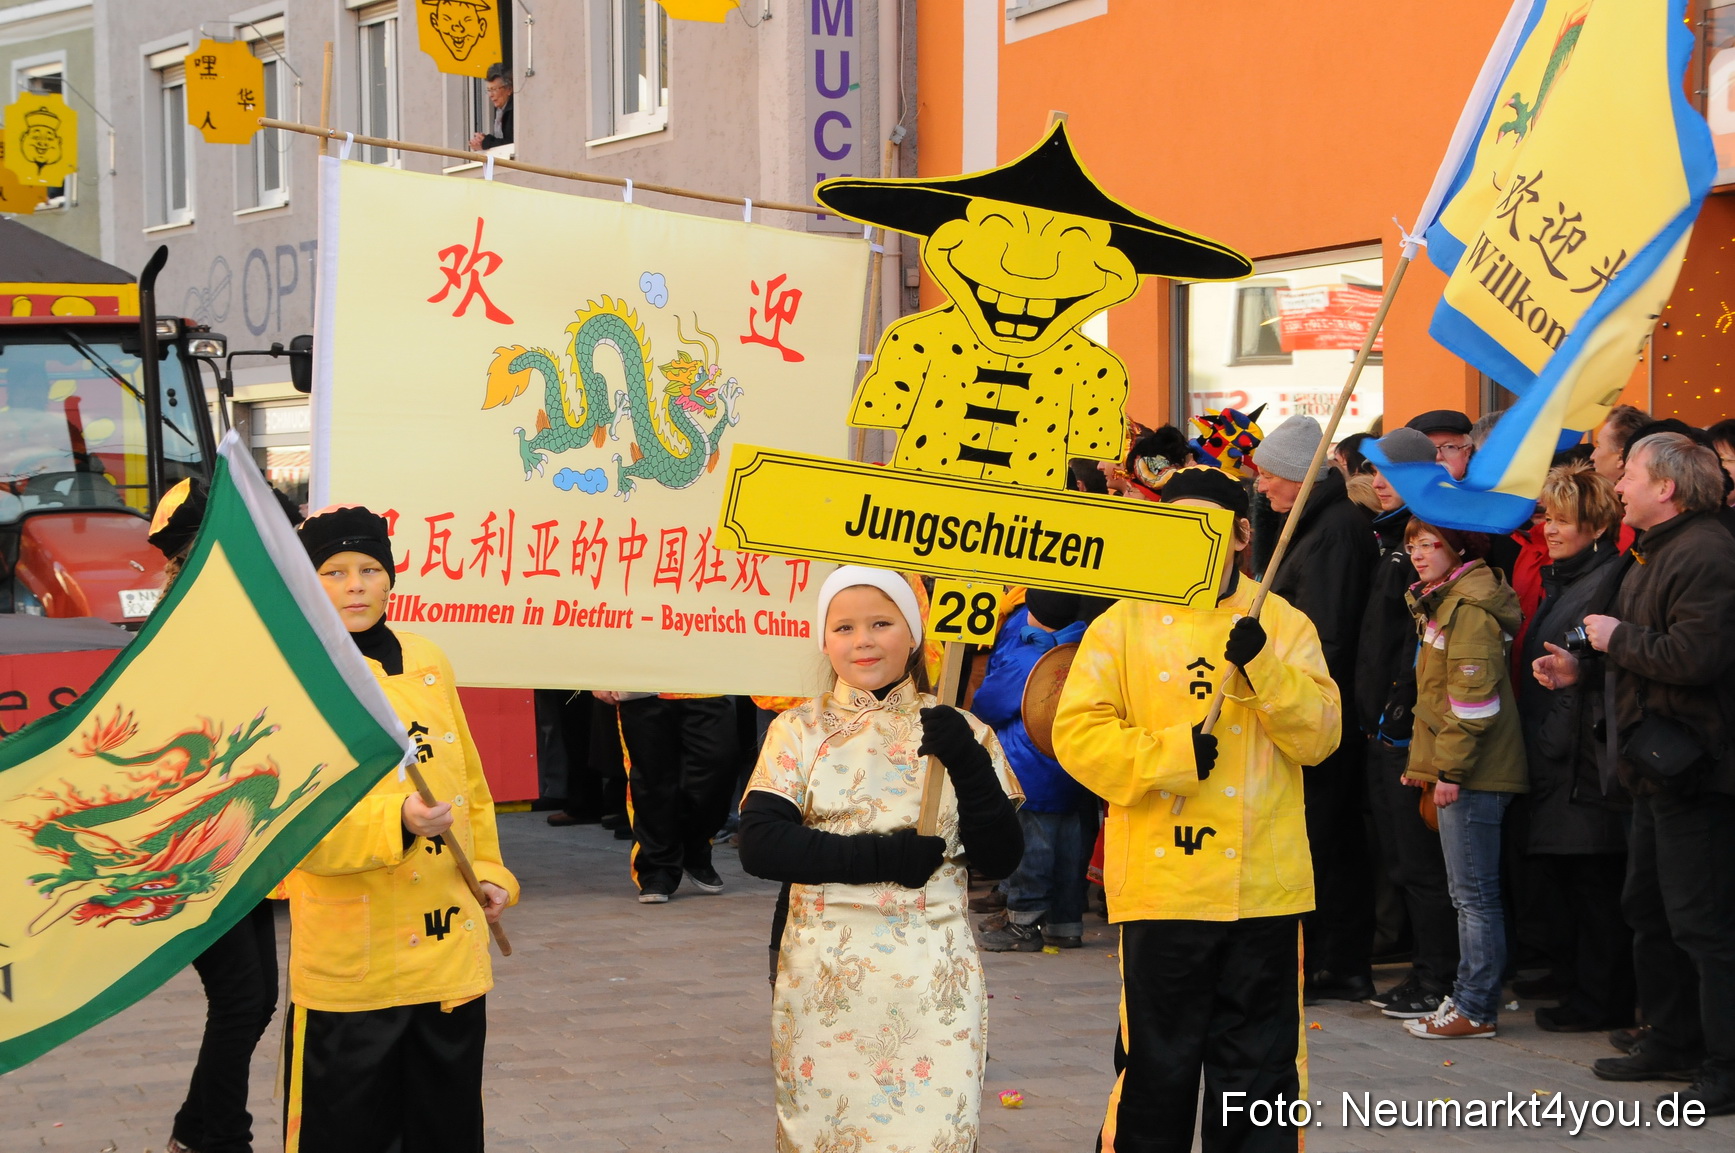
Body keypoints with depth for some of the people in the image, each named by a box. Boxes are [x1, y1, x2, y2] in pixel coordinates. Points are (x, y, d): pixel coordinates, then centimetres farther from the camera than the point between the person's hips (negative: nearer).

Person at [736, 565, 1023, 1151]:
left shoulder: (959, 732, 4)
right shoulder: (799, 730, 3)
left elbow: (1001, 857, -1)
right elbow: (759, 845, -9)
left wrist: (968, 763, -15)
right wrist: (882, 857, -17)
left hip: (932, 977, 0)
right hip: (821, 972, 0)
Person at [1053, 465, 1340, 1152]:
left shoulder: (1285, 625, 7)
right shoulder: (1125, 624, 3)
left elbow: (1320, 734, -3)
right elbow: (1078, 733, -5)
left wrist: (1263, 667, -18)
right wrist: (1172, 752, -17)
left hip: (1263, 888, 1)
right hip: (1161, 884, -1)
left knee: (1260, 1067, 7)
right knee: (1157, 1068, 6)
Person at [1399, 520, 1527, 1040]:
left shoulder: (1470, 606, -15)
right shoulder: (1442, 601, 18)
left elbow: (1474, 696, -20)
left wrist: (1450, 768, -18)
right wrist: (1429, 763, 21)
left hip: (1471, 773, -11)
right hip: (1456, 768, 11)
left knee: (1474, 895, -6)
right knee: (1470, 894, 13)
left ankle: (1475, 1009, -2)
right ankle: (1470, 997, 19)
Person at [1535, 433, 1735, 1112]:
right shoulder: (1656, 554, 17)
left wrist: (1617, 638, -15)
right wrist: (1585, 669, 12)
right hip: (1658, 768, 11)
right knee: (1648, 910, 18)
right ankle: (1673, 1041, 29)